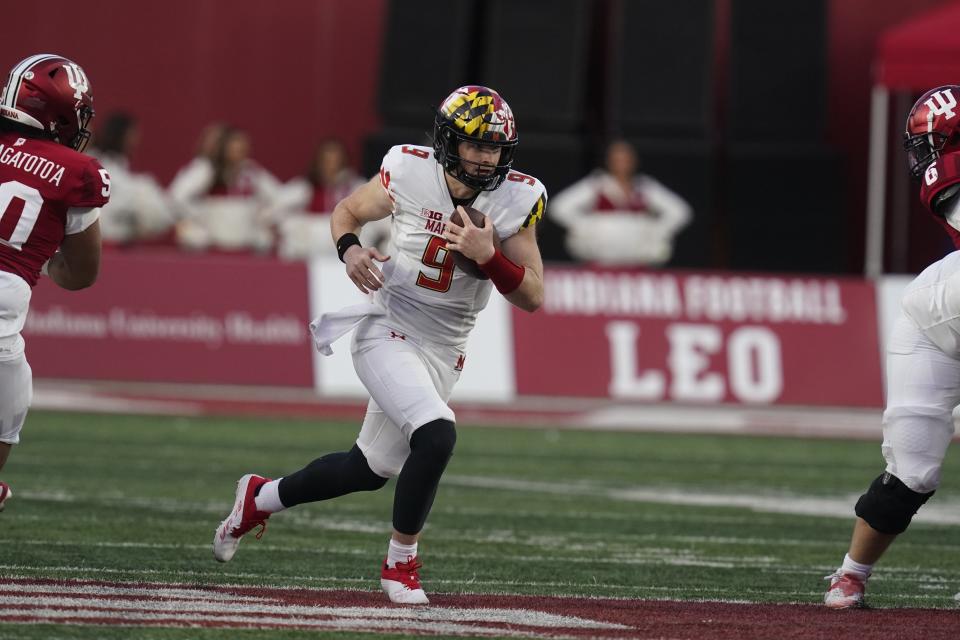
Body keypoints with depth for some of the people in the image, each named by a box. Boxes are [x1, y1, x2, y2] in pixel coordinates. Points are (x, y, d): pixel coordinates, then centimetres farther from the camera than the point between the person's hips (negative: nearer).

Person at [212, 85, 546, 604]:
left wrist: (489, 256, -25)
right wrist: (350, 249, -17)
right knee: (436, 436, -27)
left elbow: (533, 297, -8)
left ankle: (260, 498, 40)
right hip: (387, 332, -5)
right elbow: (346, 213, 5)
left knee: (369, 470, 14)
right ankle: (400, 565, -9)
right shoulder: (410, 173, -13)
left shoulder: (516, 200, -9)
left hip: (443, 353, 5)